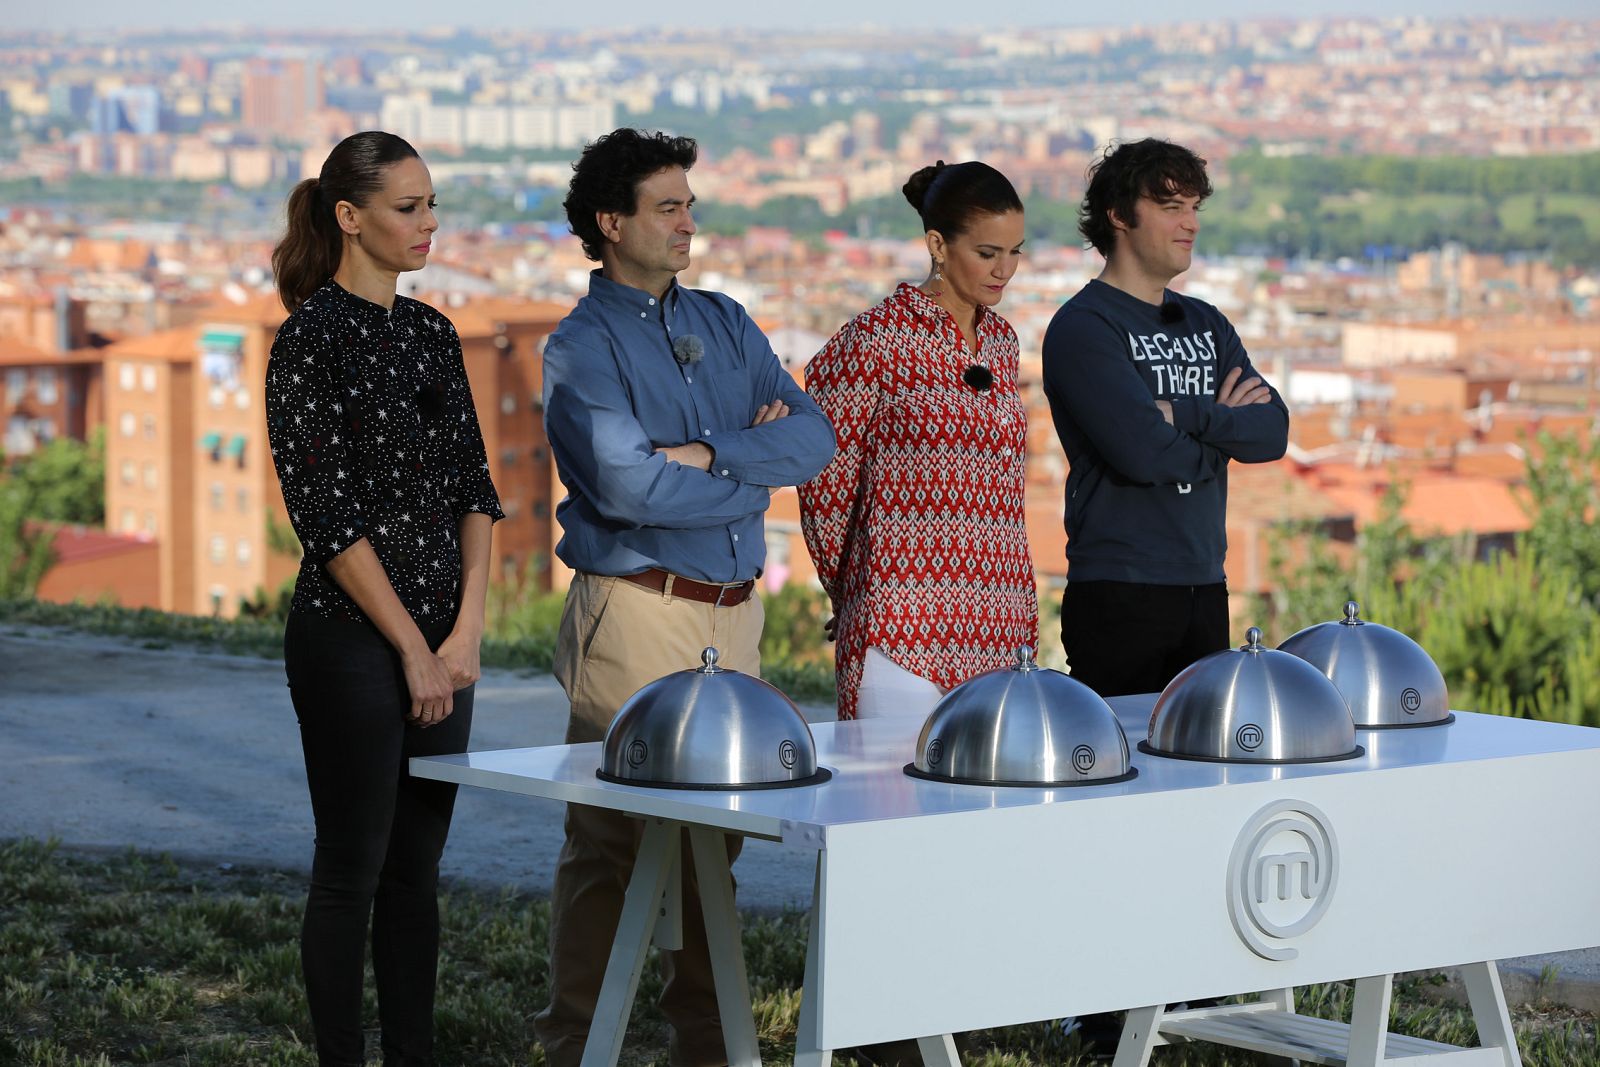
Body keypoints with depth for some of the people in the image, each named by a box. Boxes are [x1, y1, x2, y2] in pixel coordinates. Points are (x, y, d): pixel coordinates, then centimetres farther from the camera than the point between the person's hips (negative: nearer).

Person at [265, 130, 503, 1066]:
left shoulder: (431, 333, 11)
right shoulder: (313, 340, -11)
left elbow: (473, 485, 10)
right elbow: (326, 513, -16)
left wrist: (467, 630, -2)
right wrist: (414, 649, -14)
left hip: (441, 641, 7)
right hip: (352, 636, -7)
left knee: (417, 866, 11)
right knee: (352, 866, 0)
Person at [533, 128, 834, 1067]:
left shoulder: (725, 324, 14)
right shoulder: (583, 347, -5)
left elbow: (813, 436, 2)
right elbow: (625, 485, -19)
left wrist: (704, 453, -12)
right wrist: (754, 471, -7)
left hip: (734, 611, 6)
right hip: (636, 611, -6)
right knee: (609, 842, -3)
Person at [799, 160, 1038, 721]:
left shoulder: (1001, 339, 15)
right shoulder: (878, 338, -7)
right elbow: (825, 478, -2)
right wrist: (850, 587, 7)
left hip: (999, 622, 6)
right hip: (904, 617, -6)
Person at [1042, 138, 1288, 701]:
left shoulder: (1205, 325, 15)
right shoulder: (1083, 327, -8)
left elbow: (1272, 432, 2)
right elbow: (1142, 452, -20)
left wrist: (1185, 414, -13)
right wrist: (1223, 427, -3)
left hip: (1204, 590, 7)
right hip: (1120, 594, -7)